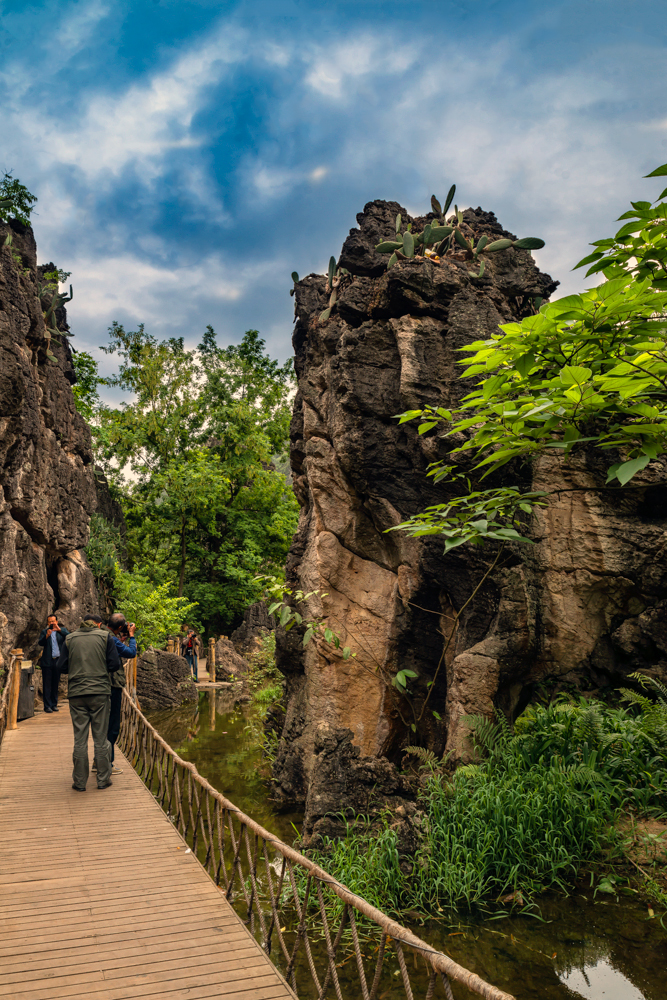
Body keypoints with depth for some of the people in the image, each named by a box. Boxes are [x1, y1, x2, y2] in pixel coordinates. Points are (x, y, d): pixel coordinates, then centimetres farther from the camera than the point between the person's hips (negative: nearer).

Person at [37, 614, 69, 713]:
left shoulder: (62, 630, 8)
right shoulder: (44, 631, 6)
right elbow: (40, 643, -8)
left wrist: (59, 629, -19)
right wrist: (46, 636, -26)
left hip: (58, 661, 1)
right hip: (47, 662, -1)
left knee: (55, 684, 7)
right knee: (47, 685, -2)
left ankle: (54, 704, 15)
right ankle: (47, 706, 1)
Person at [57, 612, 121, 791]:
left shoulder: (70, 638, 7)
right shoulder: (105, 636, 1)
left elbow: (62, 667, 6)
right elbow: (115, 665, -3)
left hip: (76, 694, 2)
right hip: (100, 692, -1)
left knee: (80, 739, 7)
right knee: (101, 738, 6)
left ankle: (79, 782, 11)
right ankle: (103, 779, 11)